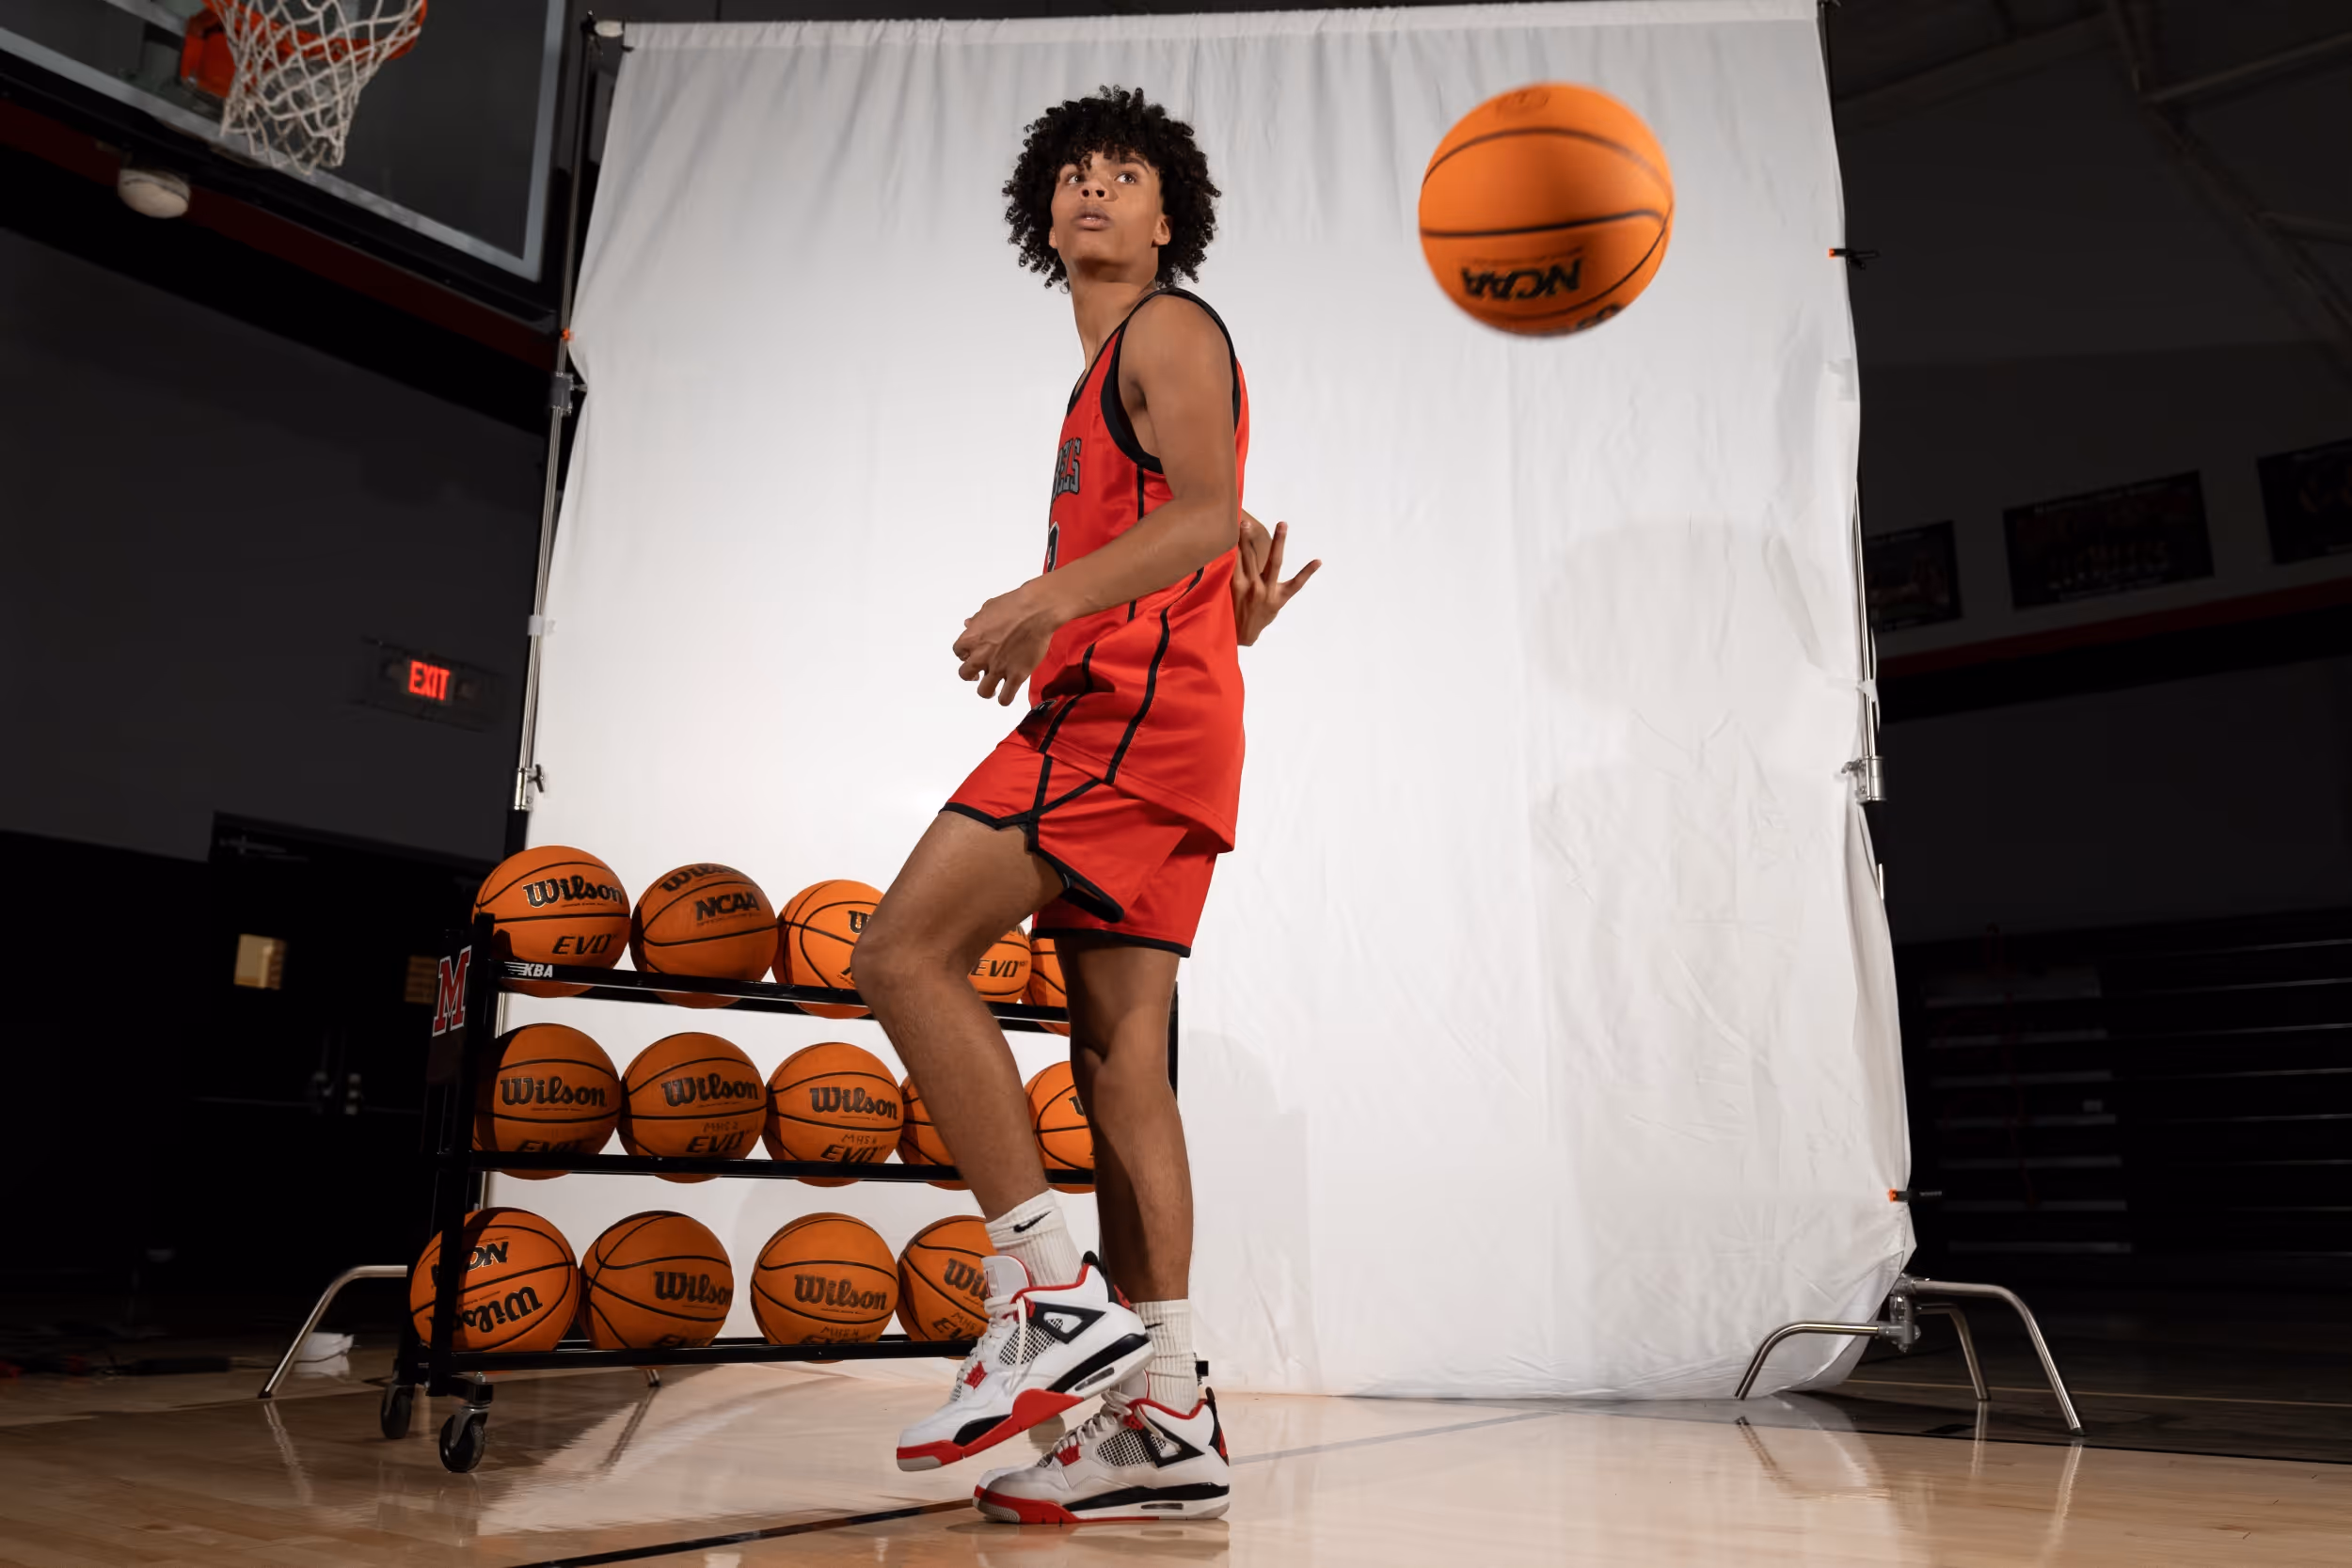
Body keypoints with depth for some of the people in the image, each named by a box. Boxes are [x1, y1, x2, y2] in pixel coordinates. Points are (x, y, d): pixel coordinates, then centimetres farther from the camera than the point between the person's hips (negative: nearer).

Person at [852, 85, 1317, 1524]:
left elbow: (1211, 514, -16)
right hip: (1135, 713, 10)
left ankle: (1052, 1299, -16)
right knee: (1120, 1053, 3)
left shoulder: (1168, 330, 2)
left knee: (908, 950, -16)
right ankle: (1165, 1418, 4)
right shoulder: (1108, 374, 31)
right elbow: (1232, 541, 35)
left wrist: (1052, 597, -27)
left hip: (1133, 703, -10)